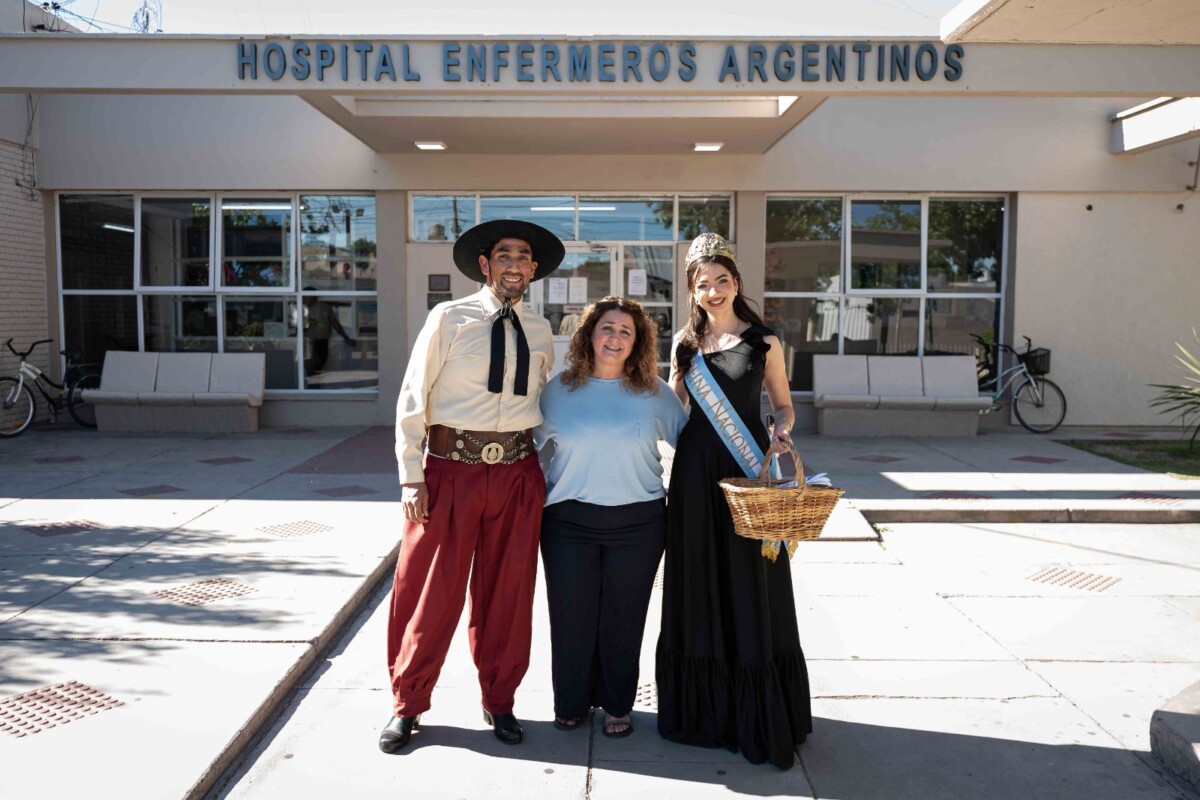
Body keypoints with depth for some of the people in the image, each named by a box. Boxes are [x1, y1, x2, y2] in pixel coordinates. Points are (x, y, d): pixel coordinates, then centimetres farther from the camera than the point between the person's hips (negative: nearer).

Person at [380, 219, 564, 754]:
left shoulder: (540, 331, 9)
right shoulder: (449, 318, -3)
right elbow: (412, 399, -4)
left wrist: (549, 466, 9)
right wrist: (412, 478, -9)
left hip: (518, 472, 3)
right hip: (451, 469, -3)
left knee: (507, 592, 11)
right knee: (430, 589, 4)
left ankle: (499, 702, 30)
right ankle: (407, 705, 23)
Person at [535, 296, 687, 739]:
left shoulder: (655, 392, 3)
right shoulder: (559, 390, 4)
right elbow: (531, 442, 12)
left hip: (637, 522, 0)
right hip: (569, 520, 0)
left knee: (623, 617, 8)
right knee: (571, 614, 6)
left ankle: (616, 705, 27)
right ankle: (571, 702, 27)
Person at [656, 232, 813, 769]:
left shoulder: (763, 341, 0)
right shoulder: (685, 342, 9)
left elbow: (783, 405, 5)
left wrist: (782, 432, -13)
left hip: (747, 470, -3)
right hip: (694, 470, 3)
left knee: (750, 588, 1)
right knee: (698, 588, 9)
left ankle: (758, 715, 14)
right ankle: (702, 705, 23)